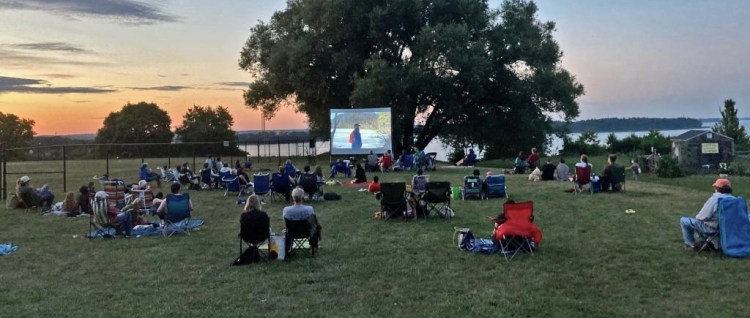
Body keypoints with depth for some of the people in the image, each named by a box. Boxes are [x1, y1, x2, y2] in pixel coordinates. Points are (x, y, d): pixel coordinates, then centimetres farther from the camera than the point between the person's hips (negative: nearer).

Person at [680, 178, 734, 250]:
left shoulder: (714, 199, -23)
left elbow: (702, 217, -18)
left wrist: (697, 217, 6)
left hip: (713, 228, -8)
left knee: (683, 220, 3)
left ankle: (691, 244, 16)